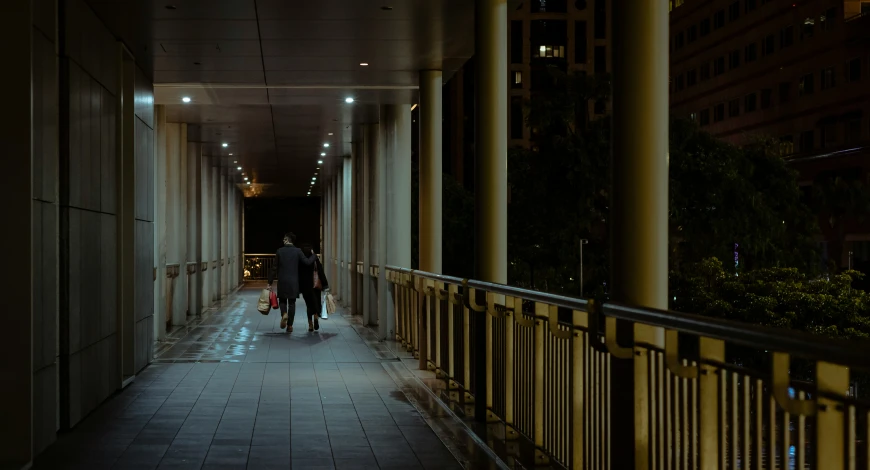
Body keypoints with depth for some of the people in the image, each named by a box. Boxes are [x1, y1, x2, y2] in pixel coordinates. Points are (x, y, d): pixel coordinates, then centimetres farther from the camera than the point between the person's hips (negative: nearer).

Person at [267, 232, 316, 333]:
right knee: (292, 302, 8)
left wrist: (270, 282, 3)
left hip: (282, 282, 0)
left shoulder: (280, 251, -2)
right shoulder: (297, 251, -3)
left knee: (282, 300, 15)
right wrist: (314, 256, 13)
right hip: (294, 282, 0)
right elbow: (307, 262, -7)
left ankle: (284, 314, -16)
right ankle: (290, 325, 7)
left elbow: (275, 268, -2)